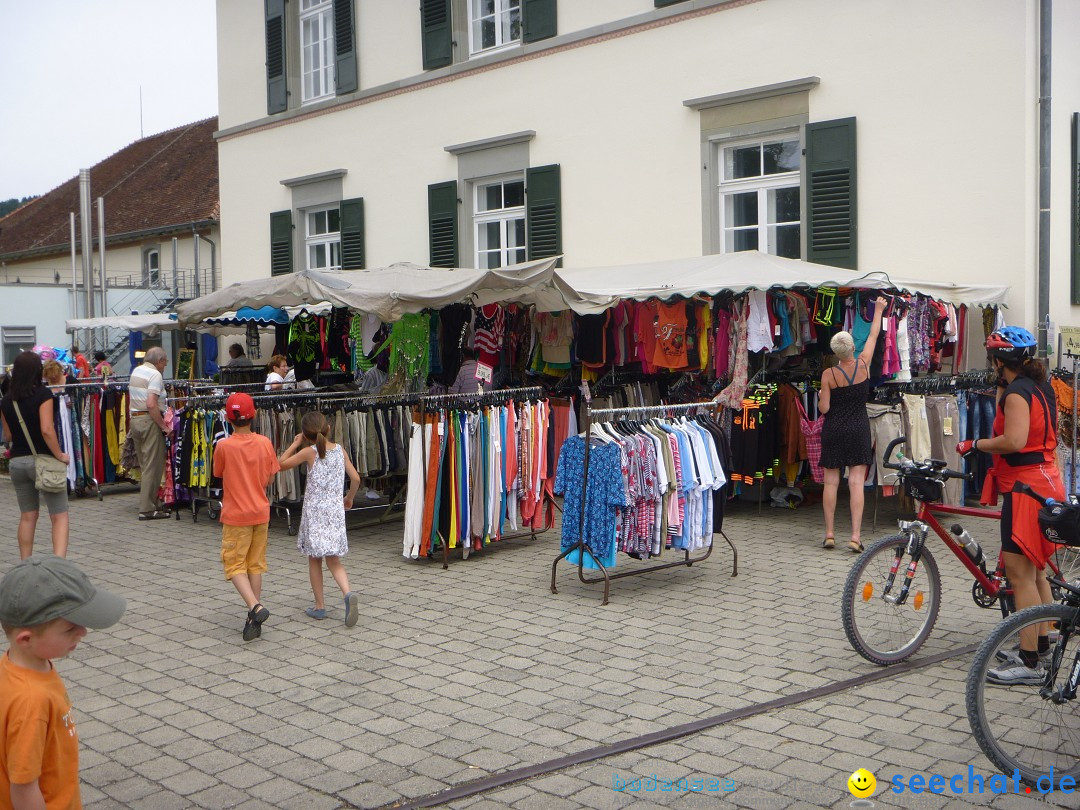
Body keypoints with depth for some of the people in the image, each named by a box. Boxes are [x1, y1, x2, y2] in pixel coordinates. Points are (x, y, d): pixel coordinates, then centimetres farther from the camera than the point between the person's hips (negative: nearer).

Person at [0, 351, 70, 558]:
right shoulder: (43, 394, -12)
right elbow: (46, 429, -20)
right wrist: (59, 455, -11)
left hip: (17, 461, 5)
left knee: (27, 516, 16)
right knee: (60, 516, -2)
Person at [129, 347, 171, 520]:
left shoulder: (136, 371, 15)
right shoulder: (155, 374, -13)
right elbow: (151, 404, -23)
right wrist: (163, 426, -17)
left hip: (134, 418, 9)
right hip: (149, 421, -9)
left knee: (144, 464, 16)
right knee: (153, 465, -5)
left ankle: (150, 503, 22)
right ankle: (147, 509, -5)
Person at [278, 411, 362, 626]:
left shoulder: (309, 452, -8)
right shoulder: (339, 450, 3)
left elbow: (281, 464, -4)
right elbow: (355, 478, 4)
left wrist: (295, 443, 4)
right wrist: (349, 498, 20)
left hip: (314, 510, -3)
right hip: (335, 510, 3)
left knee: (314, 560, 11)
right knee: (334, 560, 7)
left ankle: (319, 606, 15)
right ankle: (348, 593, -18)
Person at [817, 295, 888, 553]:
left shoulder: (828, 374, -9)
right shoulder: (863, 364, -4)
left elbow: (823, 408, -9)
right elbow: (873, 335, 11)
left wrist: (820, 396, 13)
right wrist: (879, 309, 24)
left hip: (833, 431, -1)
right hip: (858, 431, 1)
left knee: (831, 482, 5)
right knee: (856, 483, -3)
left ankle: (829, 534, 8)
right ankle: (855, 536, -8)